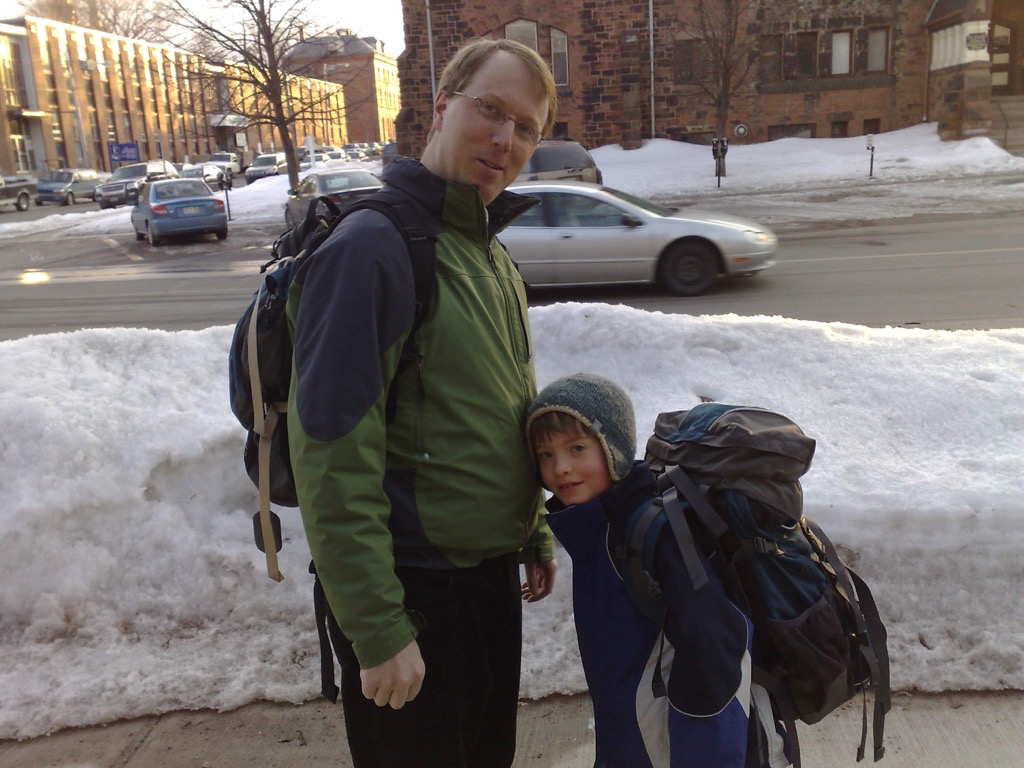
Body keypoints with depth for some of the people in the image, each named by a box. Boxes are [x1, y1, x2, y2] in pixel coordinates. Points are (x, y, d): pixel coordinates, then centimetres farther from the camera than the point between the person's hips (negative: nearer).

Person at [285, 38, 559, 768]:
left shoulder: (495, 256, 8)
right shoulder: (372, 247, -19)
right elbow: (333, 458, -23)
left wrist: (535, 536, 17)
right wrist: (377, 630, -21)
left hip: (493, 574, 8)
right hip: (415, 591, -8)